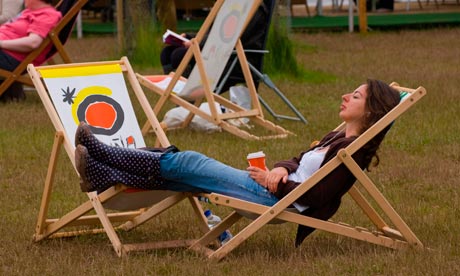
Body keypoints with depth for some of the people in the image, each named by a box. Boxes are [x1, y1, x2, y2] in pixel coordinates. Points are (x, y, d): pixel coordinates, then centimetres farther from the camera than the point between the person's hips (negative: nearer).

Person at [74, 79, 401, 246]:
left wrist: (275, 184, -19)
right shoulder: (337, 138, 19)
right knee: (182, 174, 0)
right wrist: (282, 169, -3)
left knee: (187, 163, -10)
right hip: (272, 188, 9)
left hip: (280, 201, -9)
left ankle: (101, 153, -4)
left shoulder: (354, 150, -11)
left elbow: (318, 196, -18)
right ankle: (102, 176, -4)